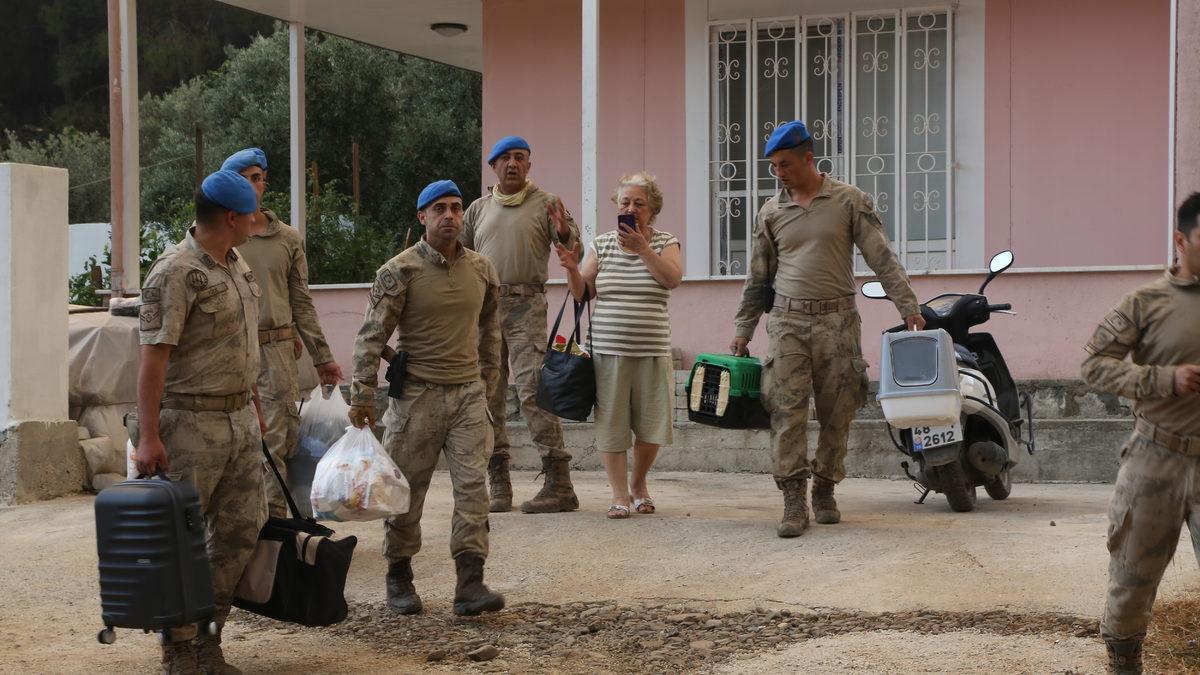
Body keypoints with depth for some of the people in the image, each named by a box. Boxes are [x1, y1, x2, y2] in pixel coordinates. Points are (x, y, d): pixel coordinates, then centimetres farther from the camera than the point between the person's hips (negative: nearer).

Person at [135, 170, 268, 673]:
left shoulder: (237, 265, 11)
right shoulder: (175, 273, -16)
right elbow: (153, 357, -19)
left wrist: (255, 406, 21)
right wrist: (148, 436, -23)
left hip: (240, 418, 9)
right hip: (192, 423, -8)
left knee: (241, 530, 10)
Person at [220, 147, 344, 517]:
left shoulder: (288, 239, 12)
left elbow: (302, 302, 16)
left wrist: (322, 357, 14)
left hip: (277, 350, 2)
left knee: (279, 440, -2)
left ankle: (274, 516, 1)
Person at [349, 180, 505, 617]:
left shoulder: (481, 270, 7)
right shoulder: (400, 271, -7)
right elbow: (372, 335, -8)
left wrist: (488, 385, 19)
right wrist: (362, 395, -11)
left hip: (468, 392, 3)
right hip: (417, 393, -3)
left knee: (473, 486, -5)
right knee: (407, 488, 4)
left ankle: (470, 584, -5)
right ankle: (399, 578, 19)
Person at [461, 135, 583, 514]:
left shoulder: (545, 204, 6)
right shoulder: (478, 209, 16)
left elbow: (575, 251, -2)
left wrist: (565, 233, -23)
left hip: (525, 306, -4)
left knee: (532, 391, -14)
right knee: (487, 394, 4)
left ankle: (558, 484, -13)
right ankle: (499, 485, 10)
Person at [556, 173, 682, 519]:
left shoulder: (665, 242, 7)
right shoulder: (602, 244, 10)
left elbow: (673, 278, -12)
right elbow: (582, 292, 8)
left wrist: (643, 248, -20)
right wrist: (572, 269, -11)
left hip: (652, 350, 0)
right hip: (608, 350, 0)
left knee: (650, 426, 3)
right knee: (611, 423, -3)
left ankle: (638, 483, 26)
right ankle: (619, 495, 4)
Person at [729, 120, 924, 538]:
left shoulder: (850, 201, 2)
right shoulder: (771, 213, 9)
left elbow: (882, 259, -1)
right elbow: (757, 279, 15)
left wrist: (908, 307, -7)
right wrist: (742, 331, 13)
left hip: (838, 320, -1)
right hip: (787, 321, 1)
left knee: (837, 413, 2)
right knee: (786, 412, -9)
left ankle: (825, 492, 17)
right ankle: (794, 503, -9)